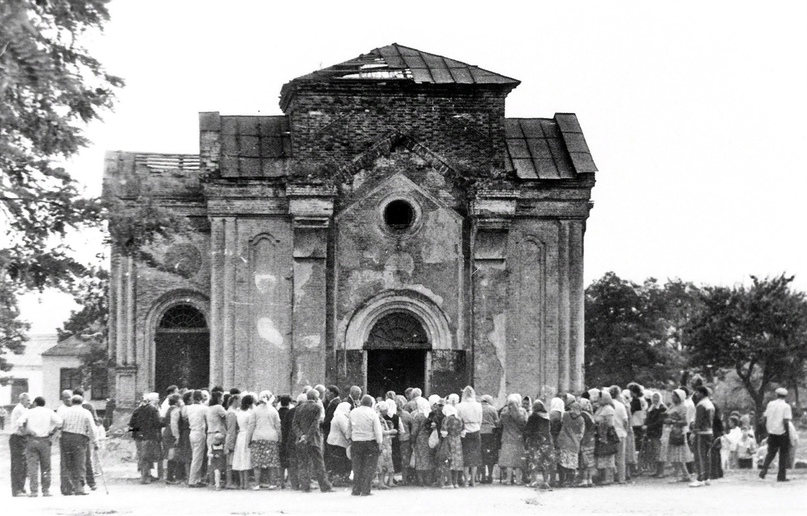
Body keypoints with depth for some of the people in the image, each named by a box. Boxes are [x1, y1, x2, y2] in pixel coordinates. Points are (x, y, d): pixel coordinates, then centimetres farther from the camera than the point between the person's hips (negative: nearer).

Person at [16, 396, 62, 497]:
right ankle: (46, 490, 7)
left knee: (32, 466, -1)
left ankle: (34, 491, -8)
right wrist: (52, 432, 6)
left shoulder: (29, 412, 6)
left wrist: (25, 432, 3)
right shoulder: (49, 412, 8)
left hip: (32, 440, 0)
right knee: (45, 467, 8)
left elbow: (19, 422, -8)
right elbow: (59, 422, -4)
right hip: (44, 441, 0)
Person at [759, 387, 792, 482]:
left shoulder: (770, 404, 4)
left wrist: (768, 430, 15)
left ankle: (764, 468, -8)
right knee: (783, 454, 7)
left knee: (771, 453, 15)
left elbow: (765, 418, 4)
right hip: (782, 433, -4)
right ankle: (781, 476, 6)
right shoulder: (786, 406, -9)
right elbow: (786, 421, -15)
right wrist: (788, 434, -8)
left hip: (772, 432, 4)